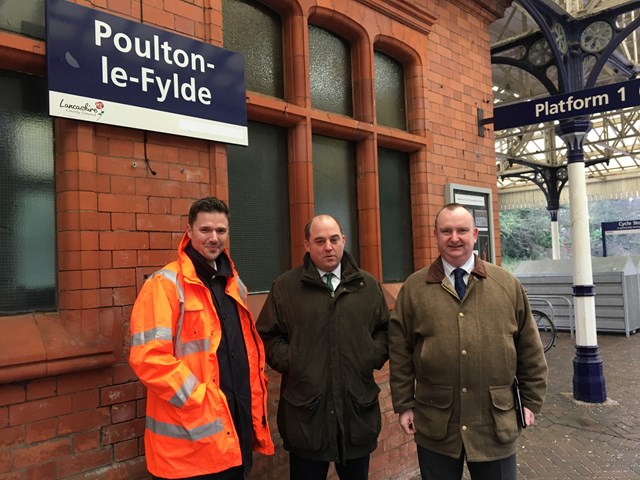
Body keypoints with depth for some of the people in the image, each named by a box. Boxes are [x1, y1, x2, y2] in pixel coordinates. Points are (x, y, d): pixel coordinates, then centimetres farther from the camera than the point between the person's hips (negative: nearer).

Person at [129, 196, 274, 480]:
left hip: (236, 427, 7)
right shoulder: (165, 284, -12)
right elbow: (148, 358, -20)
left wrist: (255, 405, 11)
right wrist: (199, 401, -19)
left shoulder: (234, 284, 11)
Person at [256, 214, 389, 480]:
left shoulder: (368, 285, 7)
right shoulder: (285, 286, -1)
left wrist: (373, 356, -3)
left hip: (358, 409, 3)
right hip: (306, 411, -2)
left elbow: (385, 330, 14)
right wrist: (291, 361, -11)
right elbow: (268, 336, 2)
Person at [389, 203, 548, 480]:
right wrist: (404, 405, 1)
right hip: (435, 426, 0)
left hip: (496, 424, 1)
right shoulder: (414, 288, -1)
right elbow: (400, 353, 1)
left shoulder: (507, 284, 2)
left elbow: (530, 350, 7)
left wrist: (531, 401, 7)